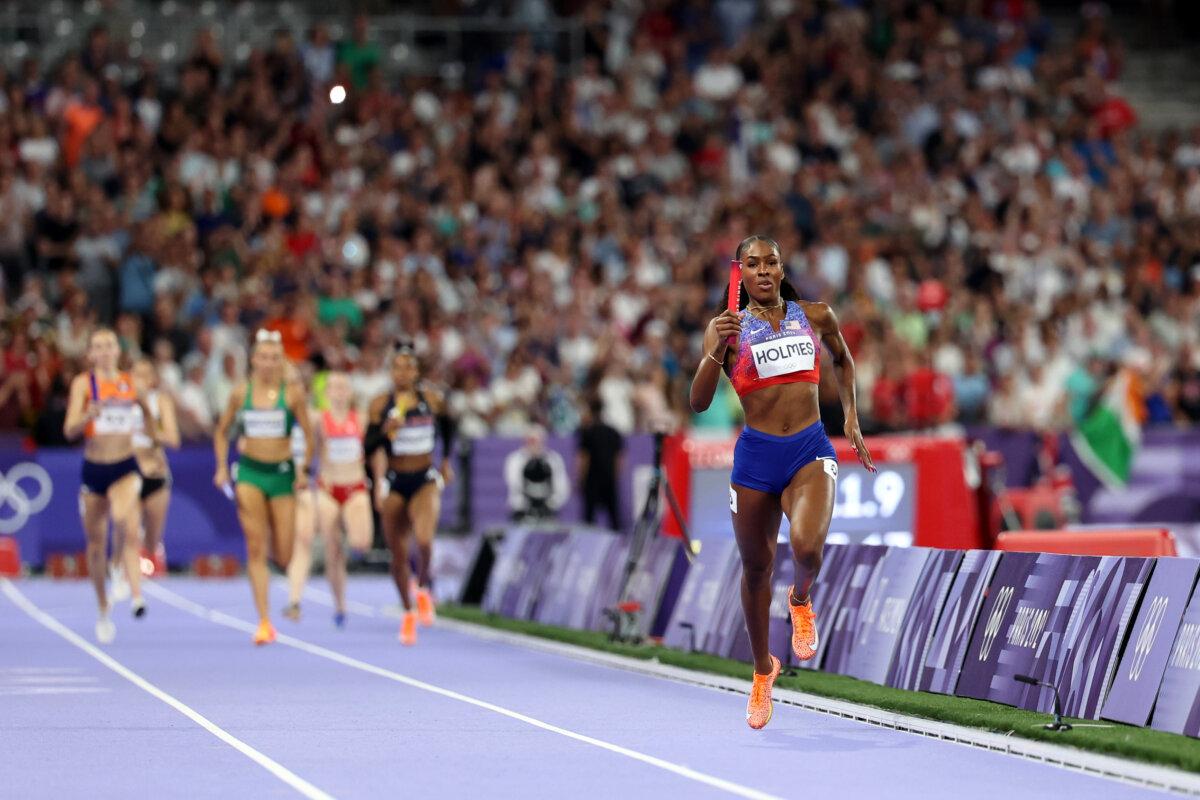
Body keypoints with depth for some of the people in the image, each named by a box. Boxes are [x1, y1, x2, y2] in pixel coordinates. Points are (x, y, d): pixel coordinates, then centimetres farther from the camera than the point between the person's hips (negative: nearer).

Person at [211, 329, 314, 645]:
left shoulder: (293, 391, -2)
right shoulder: (241, 392, 2)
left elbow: (308, 434, 3)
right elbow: (222, 431, 13)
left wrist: (304, 470, -7)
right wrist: (221, 467, 2)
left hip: (282, 473, 0)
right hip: (249, 472, 0)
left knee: (283, 557, -1)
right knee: (255, 549, -9)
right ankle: (264, 622, -9)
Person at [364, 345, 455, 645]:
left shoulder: (432, 399, 0)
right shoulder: (380, 404, -2)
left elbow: (447, 427, 19)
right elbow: (369, 445, -3)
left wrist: (447, 461, 25)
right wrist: (386, 430, -22)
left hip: (425, 480, -1)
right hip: (394, 482, 1)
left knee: (424, 537, -26)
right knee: (398, 553, 4)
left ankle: (423, 589, 3)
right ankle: (408, 613, 24)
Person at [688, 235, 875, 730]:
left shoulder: (815, 315, 5)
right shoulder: (726, 327, 0)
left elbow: (843, 359, 26)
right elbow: (699, 402, -7)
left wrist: (851, 416, 16)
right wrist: (717, 350, -22)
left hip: (809, 451, 0)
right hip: (755, 454, 0)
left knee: (807, 547, -26)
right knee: (756, 567, 11)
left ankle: (802, 599, 12)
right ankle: (763, 669, 34)